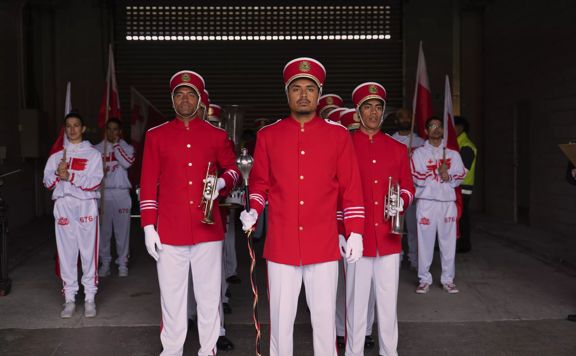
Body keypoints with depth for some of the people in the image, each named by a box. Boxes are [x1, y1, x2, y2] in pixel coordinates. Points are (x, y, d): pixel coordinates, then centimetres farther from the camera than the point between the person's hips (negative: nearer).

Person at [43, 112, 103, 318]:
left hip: (86, 206, -2)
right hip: (63, 206, 2)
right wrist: (58, 174, -12)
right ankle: (69, 299, 10)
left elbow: (95, 182, -6)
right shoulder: (57, 156, 15)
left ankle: (90, 298, 5)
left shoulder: (93, 154, 6)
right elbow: (48, 183, 7)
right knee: (66, 252, 2)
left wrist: (70, 177, -14)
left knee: (88, 251, -2)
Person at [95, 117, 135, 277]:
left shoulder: (126, 147, 5)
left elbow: (127, 162, -14)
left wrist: (116, 144, -9)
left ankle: (122, 263, 12)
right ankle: (105, 263, 15)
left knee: (122, 229, 2)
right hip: (102, 192, 1)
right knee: (103, 230, 4)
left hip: (121, 193, -1)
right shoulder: (97, 148, 8)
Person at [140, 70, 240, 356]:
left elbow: (233, 170, 14)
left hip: (208, 229, 1)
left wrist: (221, 182, -10)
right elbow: (148, 184, 3)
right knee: (172, 297, 8)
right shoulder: (156, 136, 5)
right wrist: (148, 227, -2)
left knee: (209, 296, 8)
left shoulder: (217, 136, 5)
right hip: (170, 231, 0)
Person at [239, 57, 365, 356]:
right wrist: (254, 211, -7)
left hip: (324, 245, 0)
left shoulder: (338, 135, 3)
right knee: (281, 319, 8)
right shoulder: (268, 135, 5)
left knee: (324, 317, 9)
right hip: (281, 244, 1)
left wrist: (355, 233, 0)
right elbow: (259, 182, 11)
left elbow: (351, 188, 4)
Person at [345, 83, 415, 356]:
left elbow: (408, 187, 15)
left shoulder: (398, 149, 9)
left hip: (388, 238, 3)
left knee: (388, 302, 10)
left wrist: (401, 201, -7)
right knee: (357, 301, 5)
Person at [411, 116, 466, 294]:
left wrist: (449, 177, -10)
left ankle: (448, 279, 13)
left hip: (447, 201, 2)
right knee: (425, 241, -1)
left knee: (448, 241, 3)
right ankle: (424, 279, 9)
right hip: (426, 201, -2)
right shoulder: (419, 153, 6)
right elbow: (417, 178, -4)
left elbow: (461, 175, 9)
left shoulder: (452, 154, 14)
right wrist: (439, 174, -10)